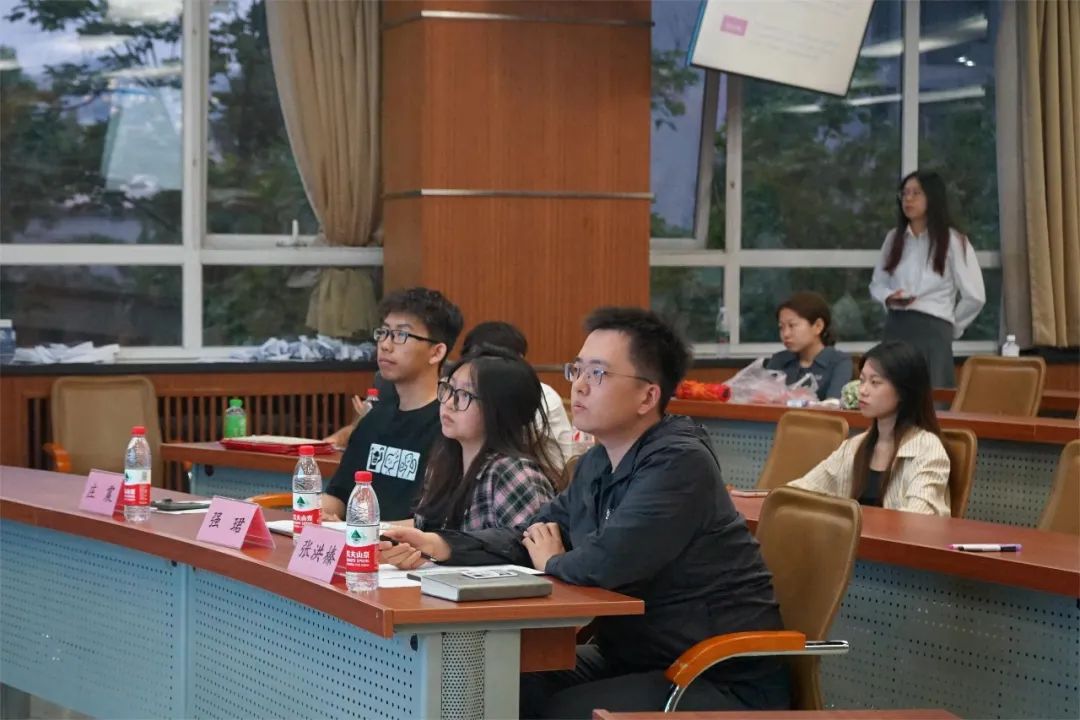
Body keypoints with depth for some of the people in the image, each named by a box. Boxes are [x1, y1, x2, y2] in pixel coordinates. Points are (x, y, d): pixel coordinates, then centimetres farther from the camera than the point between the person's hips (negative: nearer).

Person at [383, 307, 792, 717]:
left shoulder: (679, 463, -21)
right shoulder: (598, 464, 9)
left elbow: (607, 563, -31)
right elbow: (534, 539, 15)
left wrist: (554, 564, -8)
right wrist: (440, 545, -2)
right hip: (640, 659, 9)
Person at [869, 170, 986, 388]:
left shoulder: (952, 241, -4)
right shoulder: (894, 238, 11)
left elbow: (975, 296, -3)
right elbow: (877, 283, 19)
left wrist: (950, 329, 6)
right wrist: (889, 297, -3)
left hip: (932, 331, -4)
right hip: (895, 328, 4)